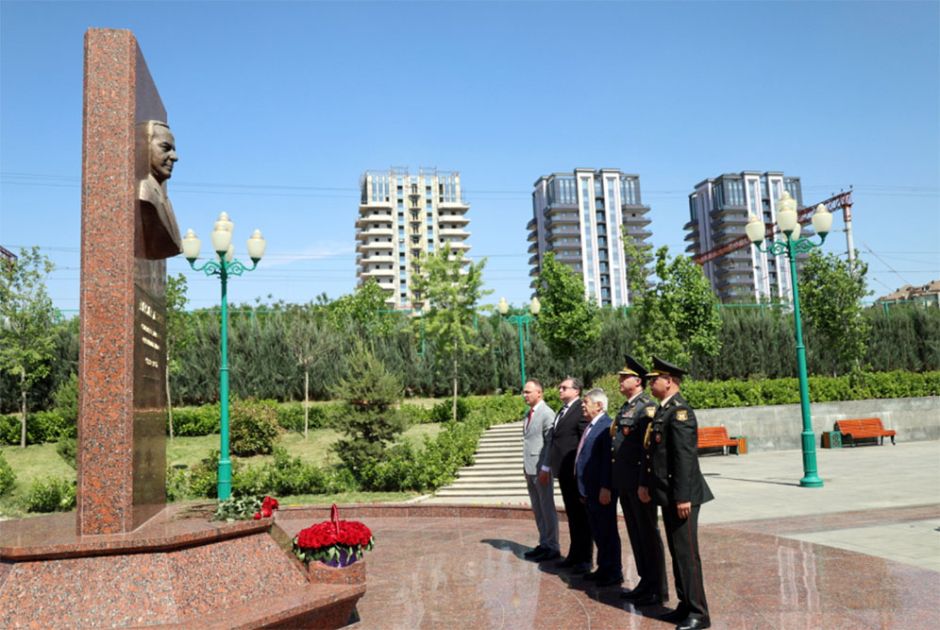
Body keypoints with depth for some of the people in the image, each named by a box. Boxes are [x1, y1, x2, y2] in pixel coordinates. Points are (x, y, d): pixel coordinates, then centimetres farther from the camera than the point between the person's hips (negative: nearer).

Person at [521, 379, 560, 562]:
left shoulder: (547, 414, -10)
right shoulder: (529, 414, 15)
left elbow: (550, 443, -14)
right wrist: (526, 468, 14)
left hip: (541, 469, -8)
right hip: (529, 469, 8)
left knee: (547, 509, -1)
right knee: (537, 510, 13)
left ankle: (552, 547, 6)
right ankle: (544, 544, 21)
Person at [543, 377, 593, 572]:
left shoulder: (581, 410, -13)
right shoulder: (562, 411, 15)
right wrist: (549, 466, 13)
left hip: (576, 472, -9)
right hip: (564, 471, 9)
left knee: (581, 516, 1)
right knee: (572, 515, 17)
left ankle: (584, 559, 10)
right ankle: (574, 555, 27)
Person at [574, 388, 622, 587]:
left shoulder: (606, 426, -18)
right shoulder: (591, 426, 13)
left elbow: (608, 459, -22)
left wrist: (605, 488, -23)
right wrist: (584, 489, 18)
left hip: (602, 490, -9)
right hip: (590, 490, 9)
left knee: (607, 531, 2)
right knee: (597, 531, 18)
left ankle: (614, 573, 14)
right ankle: (603, 568, 30)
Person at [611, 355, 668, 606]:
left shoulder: (647, 407, -13)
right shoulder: (625, 408, 15)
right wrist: (616, 480, 18)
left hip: (639, 481, -9)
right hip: (624, 482, 9)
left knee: (648, 534, 1)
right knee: (635, 534, 15)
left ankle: (658, 589, 11)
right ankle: (646, 583, 26)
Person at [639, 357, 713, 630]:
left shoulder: (680, 411, -17)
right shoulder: (663, 410, 13)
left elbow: (685, 457, -22)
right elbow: (655, 452, 18)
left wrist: (683, 497, -23)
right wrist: (645, 483, 16)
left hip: (681, 496, -9)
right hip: (667, 495, 9)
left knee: (686, 553, -2)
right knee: (677, 552, 15)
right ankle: (685, 607, 25)